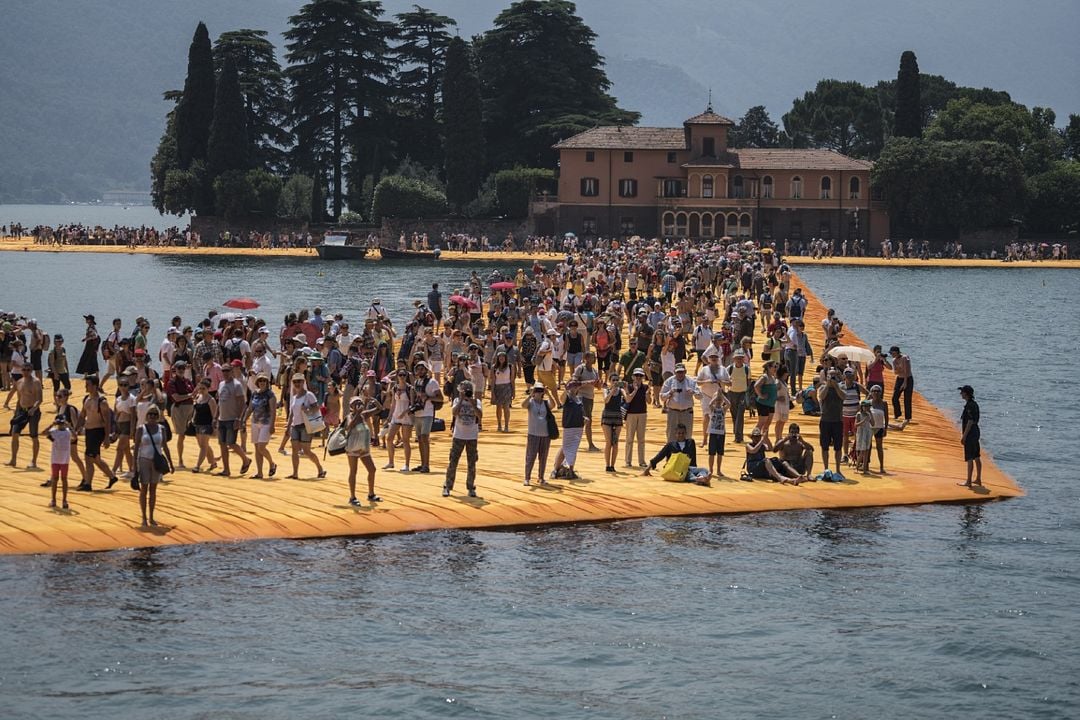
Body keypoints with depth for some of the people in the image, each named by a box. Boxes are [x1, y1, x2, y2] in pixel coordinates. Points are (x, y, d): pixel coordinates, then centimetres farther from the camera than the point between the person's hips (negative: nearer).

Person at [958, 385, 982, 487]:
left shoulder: (970, 406, -19)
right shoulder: (974, 404, 11)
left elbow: (970, 422, -22)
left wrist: (964, 436, -20)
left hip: (970, 434, -10)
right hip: (976, 432, 10)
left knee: (970, 459, -5)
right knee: (977, 457, 15)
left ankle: (968, 482, -2)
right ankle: (978, 479, 22)